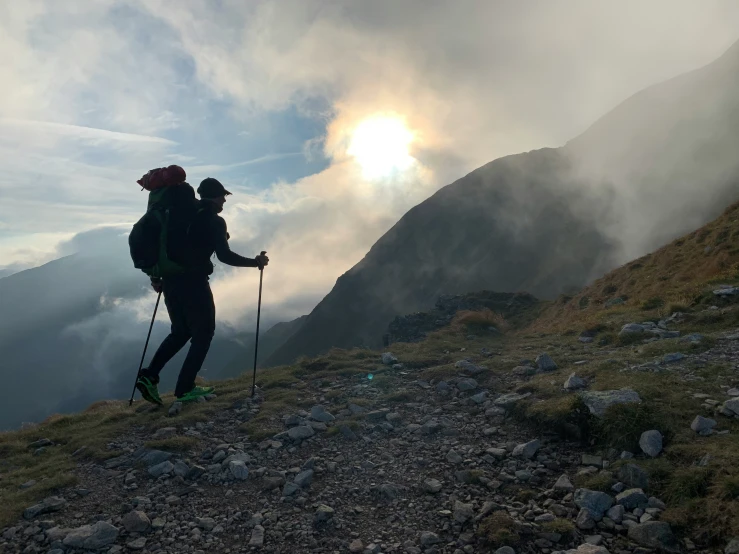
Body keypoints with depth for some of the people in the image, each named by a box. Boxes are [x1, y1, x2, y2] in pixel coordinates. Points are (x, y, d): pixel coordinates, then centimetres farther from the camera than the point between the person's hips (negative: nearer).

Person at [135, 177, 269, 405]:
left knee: (180, 332, 22)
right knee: (203, 333, 7)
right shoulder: (215, 221, -5)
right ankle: (185, 388, 5)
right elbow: (224, 255, -14)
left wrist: (156, 277, 23)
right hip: (193, 283, -7)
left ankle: (149, 375, 10)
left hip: (170, 282, 7)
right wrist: (255, 262, -4)